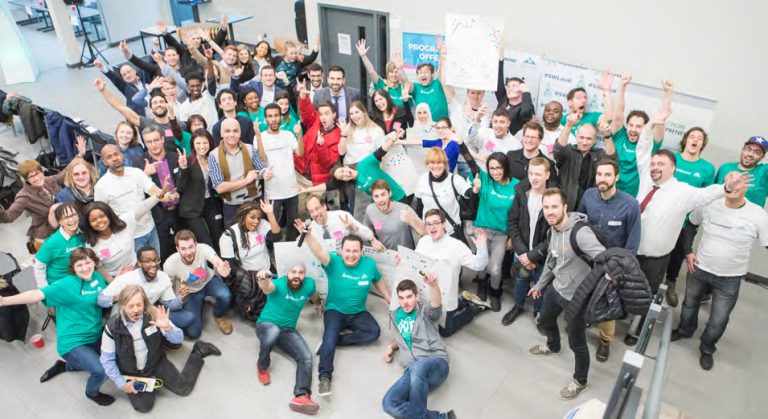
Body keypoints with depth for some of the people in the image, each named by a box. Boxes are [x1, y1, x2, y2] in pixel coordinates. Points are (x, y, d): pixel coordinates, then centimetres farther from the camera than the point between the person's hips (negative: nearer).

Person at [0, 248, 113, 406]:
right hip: (73, 342, -7)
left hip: (94, 337, 7)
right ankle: (92, 393, 13)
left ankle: (63, 366, 41)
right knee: (102, 371, -24)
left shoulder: (98, 277, -1)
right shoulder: (67, 284, -20)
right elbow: (39, 294, -31)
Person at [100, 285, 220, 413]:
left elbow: (179, 340, -17)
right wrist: (122, 384, -11)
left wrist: (167, 328, -37)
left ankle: (198, 352, 23)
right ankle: (151, 382, 18)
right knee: (144, 407, -12)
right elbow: (107, 360, -10)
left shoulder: (154, 315, -22)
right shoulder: (112, 327, -23)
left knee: (184, 389, 0)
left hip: (156, 362, 0)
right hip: (131, 373, 0)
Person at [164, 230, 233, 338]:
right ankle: (200, 303, 23)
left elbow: (216, 261, -56)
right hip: (190, 293, 0)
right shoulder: (170, 265, -30)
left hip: (209, 281, 0)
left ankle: (219, 316, 4)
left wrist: (221, 269, -78)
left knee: (225, 296, -34)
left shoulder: (202, 249, -34)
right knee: (192, 333, -9)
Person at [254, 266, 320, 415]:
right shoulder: (280, 283, -23)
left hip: (288, 331, 4)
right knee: (274, 331, -41)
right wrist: (264, 279, -72)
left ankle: (301, 396, -38)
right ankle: (262, 366, -11)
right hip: (266, 324, -4)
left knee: (306, 357, -21)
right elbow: (267, 287, -49)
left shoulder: (309, 284, -9)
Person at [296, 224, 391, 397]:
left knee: (374, 332, -21)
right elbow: (319, 251, -35)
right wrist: (307, 235, -55)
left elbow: (379, 281, 13)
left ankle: (335, 340, -15)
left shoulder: (369, 264, -6)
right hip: (335, 310, -3)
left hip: (358, 313, 3)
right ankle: (325, 376, -26)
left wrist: (391, 302, 15)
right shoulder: (334, 261, -15)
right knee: (330, 335, -29)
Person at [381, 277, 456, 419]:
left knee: (418, 367, -43)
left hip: (436, 364, -5)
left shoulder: (425, 310, 6)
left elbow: (436, 306, -20)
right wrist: (391, 346, 17)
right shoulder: (395, 315, 22)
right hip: (413, 371, 5)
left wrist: (433, 285, -42)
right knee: (389, 404, -25)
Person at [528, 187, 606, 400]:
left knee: (576, 342, 8)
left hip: (576, 296, -8)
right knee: (545, 320, 31)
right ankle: (552, 345, 63)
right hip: (556, 287, 8)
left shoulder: (580, 232, -30)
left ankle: (580, 381, 34)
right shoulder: (552, 230, -1)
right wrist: (540, 284, 25)